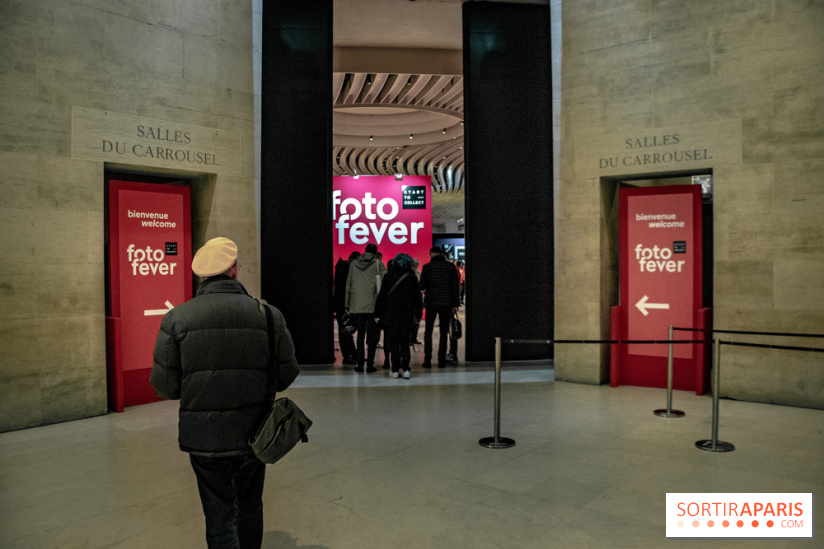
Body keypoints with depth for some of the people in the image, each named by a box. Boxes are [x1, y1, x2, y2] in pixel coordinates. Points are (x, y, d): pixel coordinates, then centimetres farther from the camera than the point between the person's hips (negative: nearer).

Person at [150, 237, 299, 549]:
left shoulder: (177, 317, -9)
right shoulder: (268, 314, -7)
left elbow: (165, 385, -9)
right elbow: (286, 374, -3)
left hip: (204, 437, -1)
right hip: (253, 434, 2)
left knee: (219, 517, 13)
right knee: (250, 508, 24)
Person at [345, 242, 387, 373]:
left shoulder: (354, 264, 8)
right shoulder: (378, 264, -1)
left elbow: (348, 285, 10)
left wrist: (347, 306, 14)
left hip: (357, 306, 3)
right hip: (374, 306, -3)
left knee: (360, 336, 10)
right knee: (372, 335, 4)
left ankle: (360, 364, 9)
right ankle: (370, 364, 4)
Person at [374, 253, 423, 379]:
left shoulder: (388, 276, -1)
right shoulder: (412, 277, 0)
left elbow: (381, 296, -1)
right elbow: (417, 297, 2)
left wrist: (378, 314, 3)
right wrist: (418, 315, 11)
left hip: (391, 314, -1)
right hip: (407, 315, 1)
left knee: (392, 342, 6)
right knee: (404, 342, 8)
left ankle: (394, 370, 6)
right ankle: (405, 370, 1)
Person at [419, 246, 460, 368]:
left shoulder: (427, 267, -3)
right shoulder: (450, 266, 4)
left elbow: (422, 286, -4)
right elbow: (455, 286, 4)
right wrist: (455, 304, 7)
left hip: (431, 302, -1)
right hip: (446, 303, 2)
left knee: (428, 331, 7)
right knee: (444, 332, 6)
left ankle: (427, 359, 3)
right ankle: (442, 360, 4)